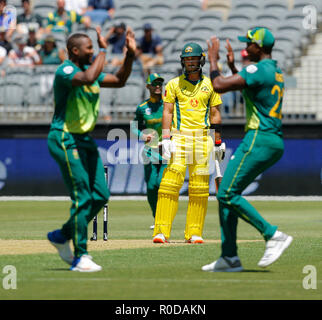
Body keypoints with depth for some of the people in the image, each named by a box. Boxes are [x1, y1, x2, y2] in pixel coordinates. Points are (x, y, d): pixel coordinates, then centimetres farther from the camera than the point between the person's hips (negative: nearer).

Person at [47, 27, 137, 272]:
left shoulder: (89, 69, 13)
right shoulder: (65, 71, -15)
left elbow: (119, 81, 16)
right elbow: (87, 78, -35)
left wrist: (130, 54, 4)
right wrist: (103, 50, -25)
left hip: (85, 140, 9)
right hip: (65, 139, -9)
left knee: (100, 195, 7)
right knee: (82, 197, -11)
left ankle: (63, 235, 23)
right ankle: (80, 257, -6)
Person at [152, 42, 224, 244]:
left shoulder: (210, 85, 13)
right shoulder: (174, 84, 8)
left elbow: (215, 114, 13)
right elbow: (167, 112, 2)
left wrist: (218, 141, 8)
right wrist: (166, 139, -9)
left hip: (202, 139, 2)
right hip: (179, 137, -2)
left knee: (200, 187, 0)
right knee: (171, 182, -13)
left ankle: (194, 233, 3)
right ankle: (162, 231, -15)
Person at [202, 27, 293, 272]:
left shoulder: (260, 69, -12)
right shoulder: (276, 72, 19)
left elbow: (219, 86, -16)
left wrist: (213, 57, -2)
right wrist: (232, 65, 31)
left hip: (260, 139, -10)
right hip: (275, 143, 10)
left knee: (228, 194, -12)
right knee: (227, 194, 11)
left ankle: (273, 235, -15)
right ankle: (230, 257, 9)